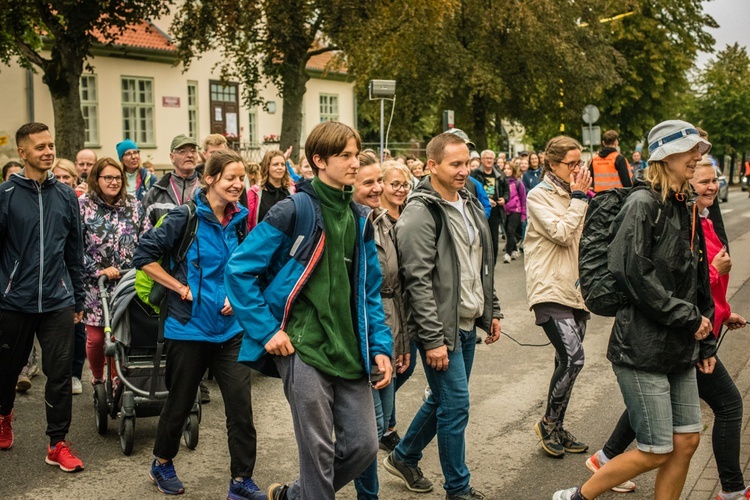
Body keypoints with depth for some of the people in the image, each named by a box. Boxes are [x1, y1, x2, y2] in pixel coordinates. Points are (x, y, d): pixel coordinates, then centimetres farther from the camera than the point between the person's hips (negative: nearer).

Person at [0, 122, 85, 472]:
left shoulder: (66, 196, 5)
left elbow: (74, 252, 9)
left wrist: (78, 299, 10)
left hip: (58, 302, 2)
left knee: (60, 373, 1)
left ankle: (58, 443, 12)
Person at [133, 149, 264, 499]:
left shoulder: (239, 220, 4)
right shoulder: (186, 217, -12)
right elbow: (144, 255, -12)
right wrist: (182, 288, -14)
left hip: (230, 327, 4)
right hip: (190, 327, -4)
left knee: (241, 404, 0)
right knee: (180, 402, 11)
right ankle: (162, 464, 35)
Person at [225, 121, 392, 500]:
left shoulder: (360, 218, 11)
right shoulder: (294, 211, -8)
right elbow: (239, 269, -8)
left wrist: (380, 346, 6)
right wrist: (266, 330, -11)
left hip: (350, 351, 6)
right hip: (304, 348, -6)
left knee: (363, 447, 9)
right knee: (319, 452, -1)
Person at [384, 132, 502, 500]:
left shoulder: (470, 206, 11)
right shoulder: (420, 214, -16)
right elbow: (418, 282, -20)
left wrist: (492, 311, 17)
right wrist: (433, 339, -21)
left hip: (468, 325, 9)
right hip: (441, 328, -9)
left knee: (443, 398, 18)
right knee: (455, 405, -3)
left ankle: (404, 457, 37)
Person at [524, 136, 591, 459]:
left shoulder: (573, 195, 15)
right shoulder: (539, 196, -7)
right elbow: (562, 234, -18)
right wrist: (579, 198, -11)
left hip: (575, 290, 8)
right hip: (550, 289, -7)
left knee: (568, 361, 10)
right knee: (572, 358, -18)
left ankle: (557, 429, 21)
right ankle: (548, 423, 1)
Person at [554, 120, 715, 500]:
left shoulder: (686, 210, 13)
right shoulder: (643, 205, -13)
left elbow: (698, 281, 18)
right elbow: (633, 273, -23)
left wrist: (705, 342, 17)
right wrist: (688, 317, -17)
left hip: (680, 351, 8)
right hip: (643, 347, -8)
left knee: (687, 441, 9)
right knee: (656, 452, -3)